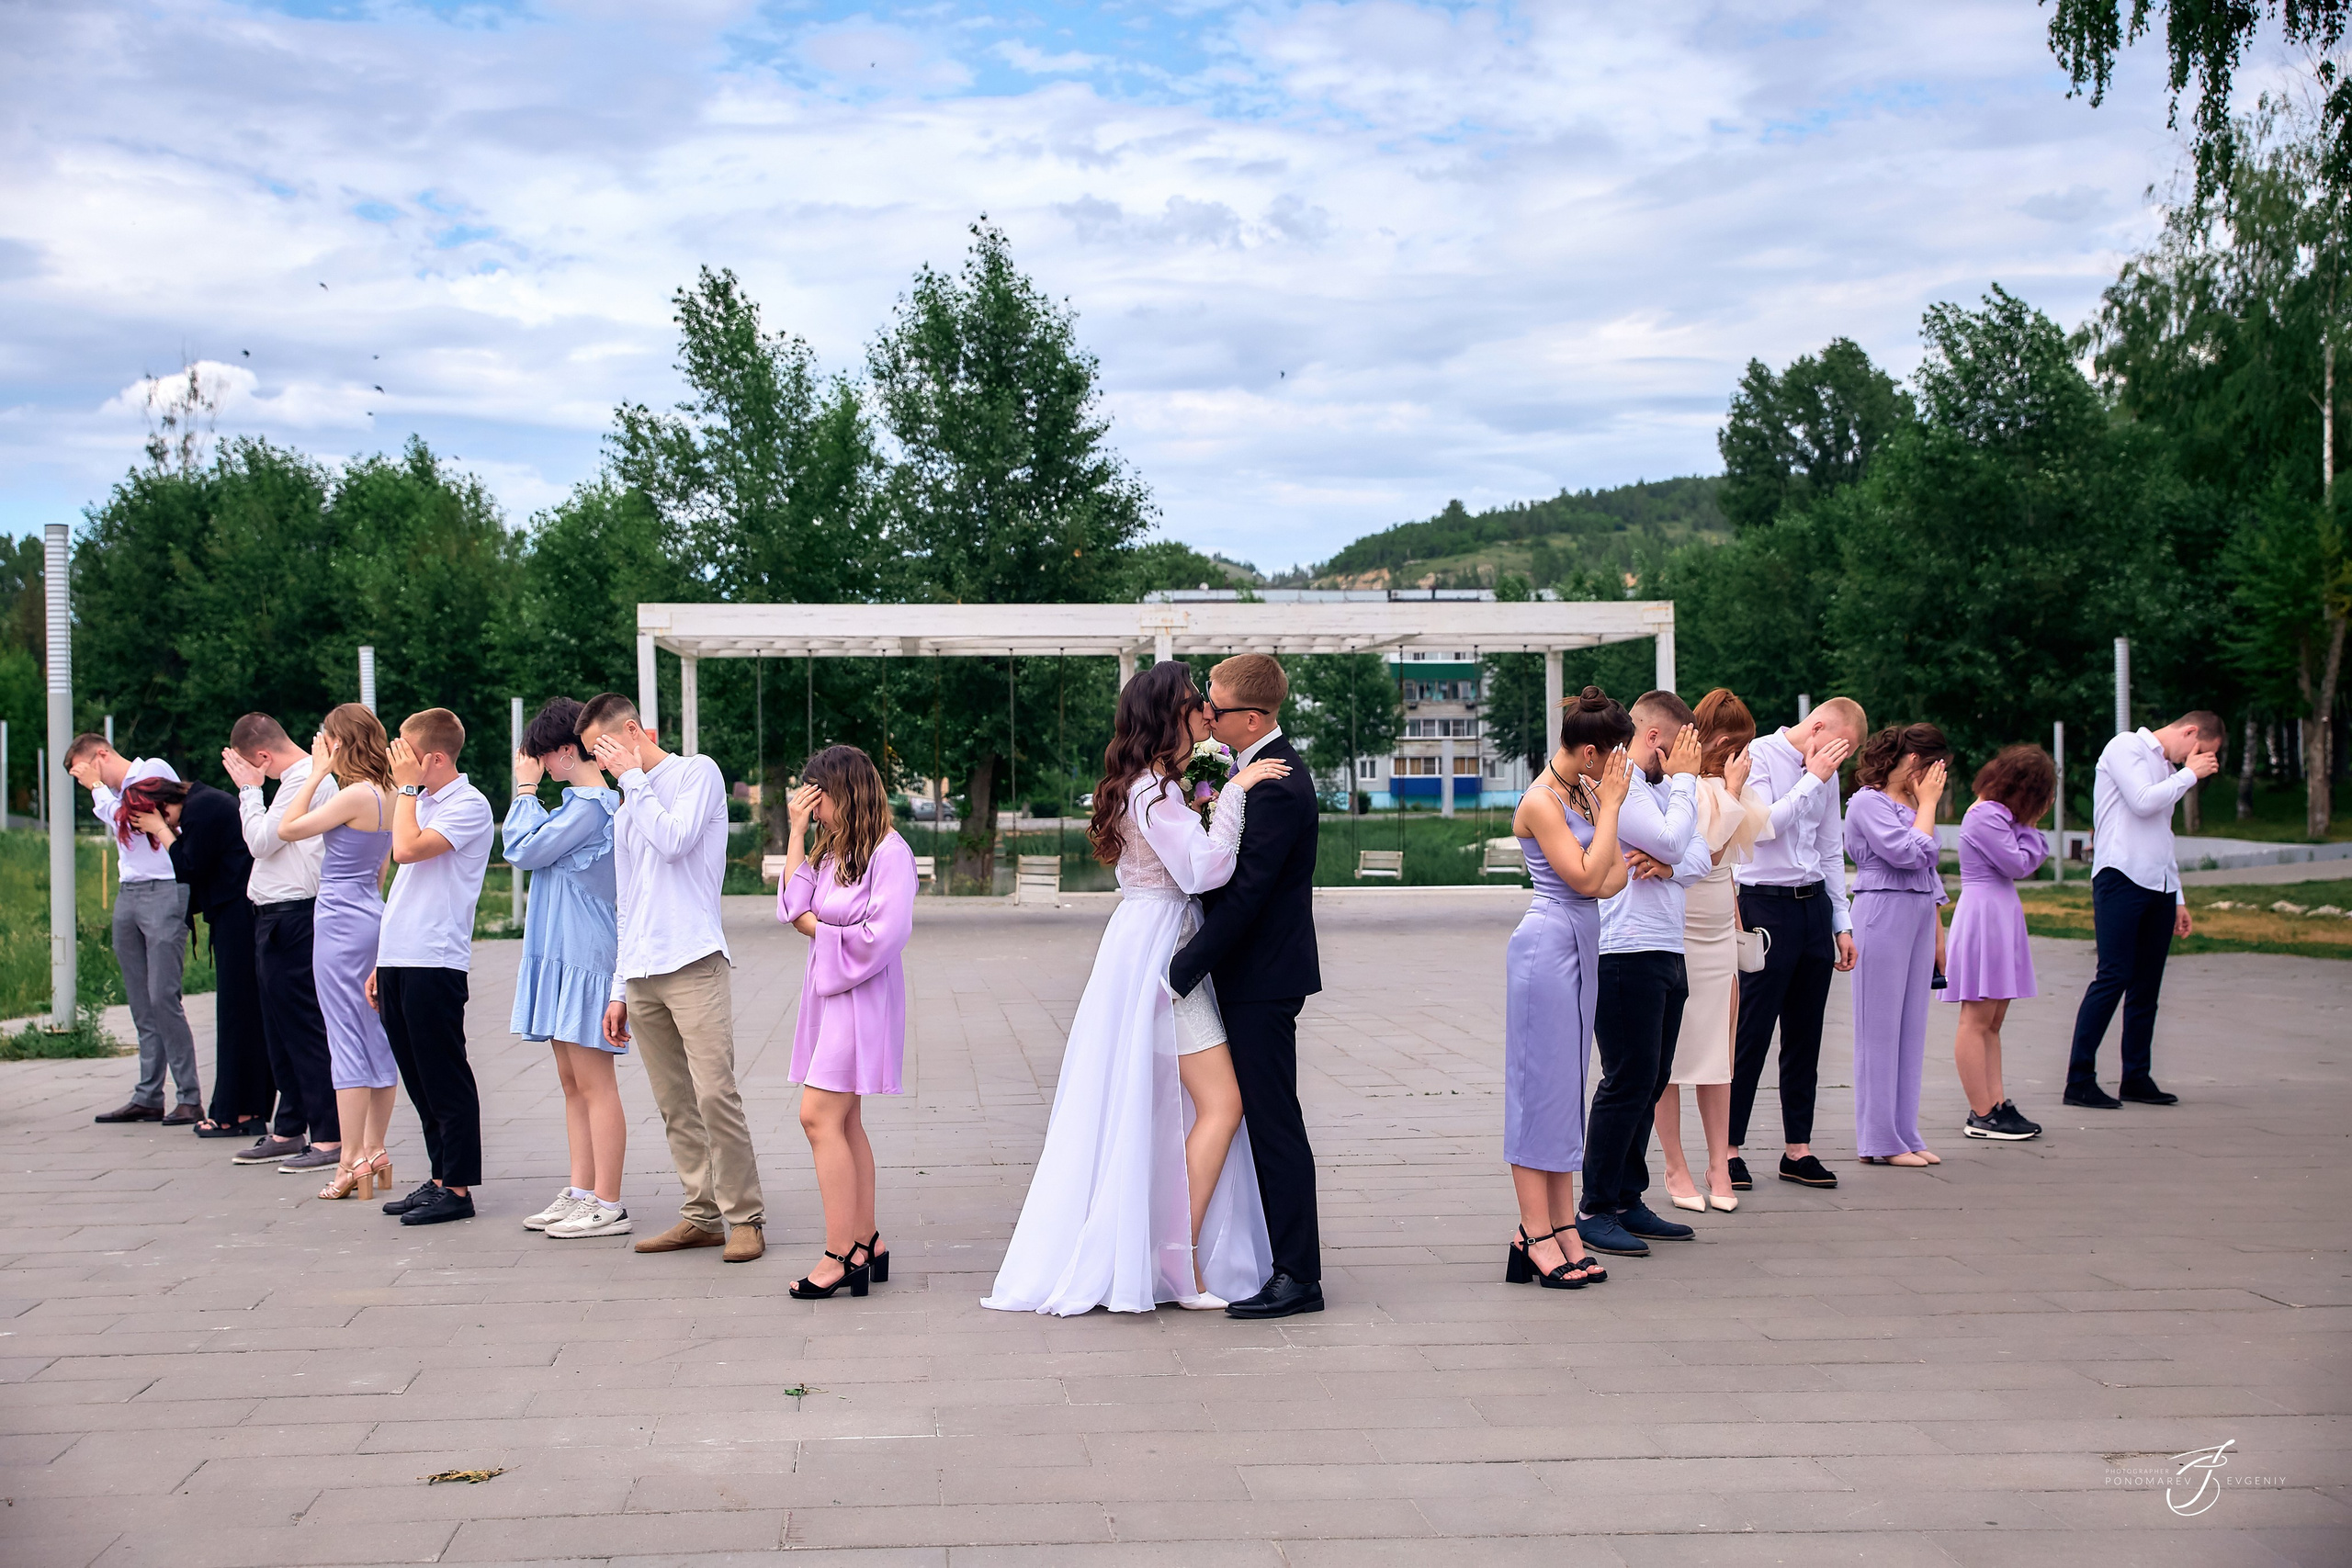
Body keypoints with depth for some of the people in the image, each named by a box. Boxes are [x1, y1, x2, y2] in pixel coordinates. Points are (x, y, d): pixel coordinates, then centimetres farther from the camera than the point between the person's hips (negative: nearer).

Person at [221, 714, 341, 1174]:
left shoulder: (304, 779, -14)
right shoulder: (301, 776, 17)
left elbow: (261, 840, -15)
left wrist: (249, 788, -6)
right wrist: (250, 788, 13)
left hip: (292, 917, -11)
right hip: (279, 918, 11)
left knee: (304, 1027, -9)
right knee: (280, 1029, 15)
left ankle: (329, 1137, -6)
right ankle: (289, 1131, 24)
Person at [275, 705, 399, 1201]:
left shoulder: (354, 796, -17)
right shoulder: (386, 795, 9)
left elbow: (287, 829, -11)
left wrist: (316, 774, -7)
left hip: (341, 921, -9)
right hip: (374, 918, 9)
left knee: (347, 1041, -5)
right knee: (377, 1038, 11)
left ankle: (352, 1161, -2)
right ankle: (376, 1152, 18)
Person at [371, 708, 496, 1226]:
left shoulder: (468, 805, -8)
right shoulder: (421, 802, 19)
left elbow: (407, 849, -23)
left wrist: (407, 787, -10)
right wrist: (382, 961, 18)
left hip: (435, 963, -9)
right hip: (397, 960, 9)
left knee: (445, 1079, -4)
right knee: (419, 1078, 12)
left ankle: (458, 1188, 2)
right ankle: (440, 1178, 19)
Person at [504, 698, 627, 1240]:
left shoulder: (589, 806, -16)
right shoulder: (582, 802, 16)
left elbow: (524, 850, -13)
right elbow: (537, 852, 22)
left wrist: (525, 789, -3)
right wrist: (529, 791, 15)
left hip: (585, 957, -11)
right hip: (563, 955, 11)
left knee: (594, 1083, -6)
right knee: (572, 1082, 13)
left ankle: (608, 1206, -2)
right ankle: (581, 1193, 19)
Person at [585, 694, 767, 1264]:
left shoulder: (696, 773, 4)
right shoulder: (626, 808, 24)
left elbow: (674, 839, -14)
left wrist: (633, 778, -2)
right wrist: (619, 990, 20)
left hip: (693, 964, -7)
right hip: (641, 975, 7)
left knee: (714, 1094, -12)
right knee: (674, 1104, 5)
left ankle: (744, 1217, -6)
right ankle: (702, 1215, 10)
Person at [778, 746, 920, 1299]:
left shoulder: (889, 851, -12)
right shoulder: (829, 849, 14)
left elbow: (883, 934, -20)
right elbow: (793, 909, 3)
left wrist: (820, 928, -7)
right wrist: (796, 833, 1)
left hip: (862, 995, -9)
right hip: (828, 990, 9)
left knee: (819, 1115, -13)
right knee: (843, 1120, 10)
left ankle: (841, 1255, -10)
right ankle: (867, 1243, 18)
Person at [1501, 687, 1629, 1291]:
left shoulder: (1583, 793, 12)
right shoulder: (1540, 803, -14)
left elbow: (1610, 875, 12)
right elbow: (1587, 878, -18)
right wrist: (1610, 805, -13)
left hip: (1581, 946, 9)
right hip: (1548, 944, -9)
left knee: (1567, 1086, 9)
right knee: (1543, 1085, -5)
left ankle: (1561, 1228, 13)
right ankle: (1537, 1235, 0)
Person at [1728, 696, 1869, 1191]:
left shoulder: (1827, 773, 13)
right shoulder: (1759, 757, -7)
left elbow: (1831, 851, 19)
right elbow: (1765, 825, -20)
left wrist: (1842, 923, 17)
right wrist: (1813, 779, -14)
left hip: (1814, 904, 7)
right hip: (1766, 906, -7)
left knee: (1805, 1035, 8)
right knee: (1752, 1034, -6)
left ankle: (1798, 1149, 14)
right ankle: (1729, 1150, 1)